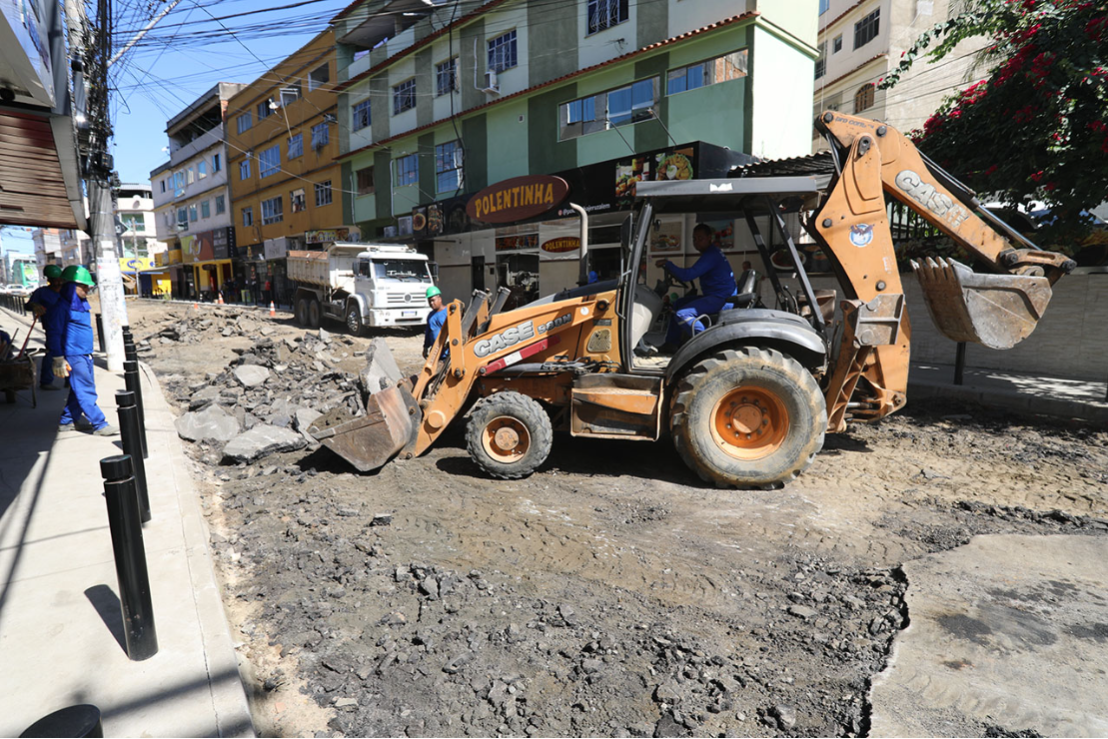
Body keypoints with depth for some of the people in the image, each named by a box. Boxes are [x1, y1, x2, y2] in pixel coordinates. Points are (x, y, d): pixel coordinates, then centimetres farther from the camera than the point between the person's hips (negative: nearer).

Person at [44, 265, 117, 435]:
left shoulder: (81, 305, 14)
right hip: (73, 356, -9)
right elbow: (54, 334, -13)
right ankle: (99, 425, -5)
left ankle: (67, 420, 26)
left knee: (80, 389, 15)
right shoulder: (61, 307, -13)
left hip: (85, 354, 9)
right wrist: (59, 360, -15)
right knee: (86, 391, -7)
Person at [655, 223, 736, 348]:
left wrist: (667, 264, -14)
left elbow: (687, 275, -24)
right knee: (678, 304, 18)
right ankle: (671, 343, 18)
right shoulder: (711, 252, 17)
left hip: (721, 299, -11)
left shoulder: (711, 255, -16)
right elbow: (692, 273, 28)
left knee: (682, 314, -24)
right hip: (715, 296, 11)